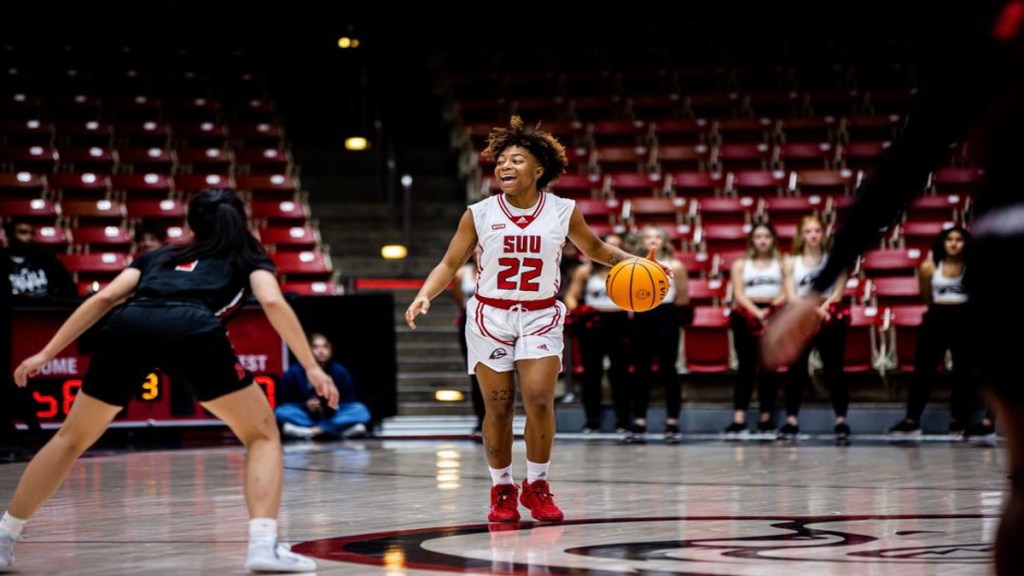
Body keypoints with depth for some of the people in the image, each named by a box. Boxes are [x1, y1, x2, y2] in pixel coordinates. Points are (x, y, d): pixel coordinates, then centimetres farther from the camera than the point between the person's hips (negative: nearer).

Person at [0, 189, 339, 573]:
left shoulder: (157, 256, 38)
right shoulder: (249, 260, 31)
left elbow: (104, 299, 25)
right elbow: (273, 302, 9)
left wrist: (46, 354, 25)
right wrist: (311, 367, 8)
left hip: (126, 328, 3)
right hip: (193, 332, -3)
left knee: (73, 438, 22)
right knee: (262, 434, 13)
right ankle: (264, 545, -5)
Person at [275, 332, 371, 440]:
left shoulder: (340, 372, -4)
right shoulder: (294, 372, -8)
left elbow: (349, 402, 3)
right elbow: (283, 403, -3)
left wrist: (336, 406, -19)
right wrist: (306, 406, -19)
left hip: (332, 417, 1)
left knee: (360, 410, -23)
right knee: (281, 412, -30)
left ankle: (311, 431, -32)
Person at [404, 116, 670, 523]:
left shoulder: (563, 212, -2)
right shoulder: (479, 214, -4)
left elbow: (595, 249, 16)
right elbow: (449, 264, 0)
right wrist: (424, 295, -17)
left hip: (541, 318, 0)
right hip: (490, 317, 0)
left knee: (539, 400, -13)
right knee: (498, 408, 1)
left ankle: (537, 486, 5)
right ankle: (502, 490, 17)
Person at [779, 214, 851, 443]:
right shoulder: (791, 262, 8)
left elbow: (837, 294, -1)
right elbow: (791, 297, -2)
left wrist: (823, 309, -18)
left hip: (830, 319, -1)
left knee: (834, 370, -4)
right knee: (796, 369, -2)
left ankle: (841, 421, -2)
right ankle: (791, 421, 3)